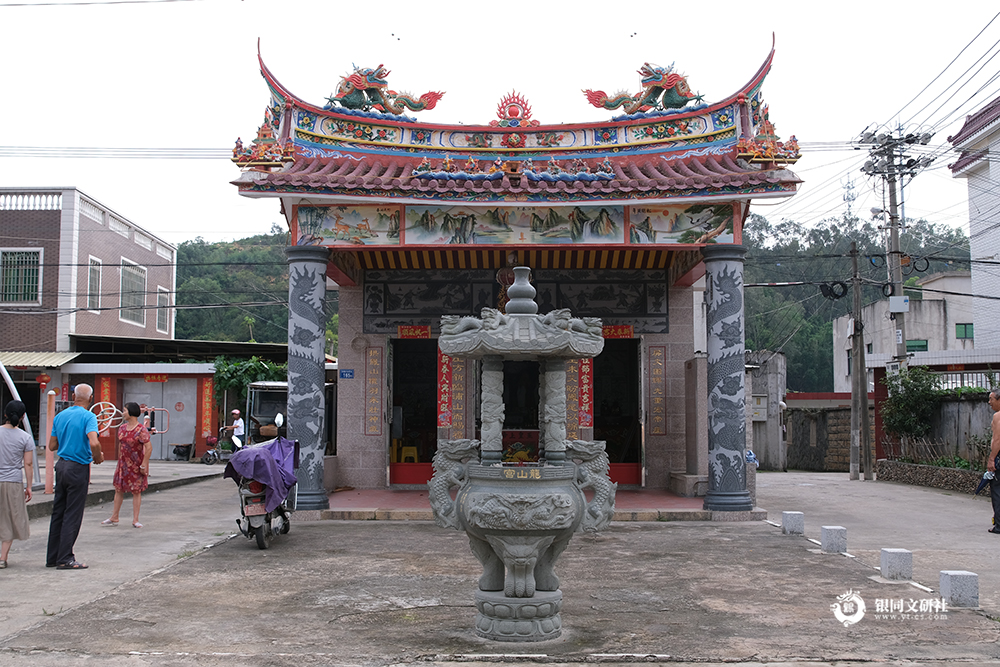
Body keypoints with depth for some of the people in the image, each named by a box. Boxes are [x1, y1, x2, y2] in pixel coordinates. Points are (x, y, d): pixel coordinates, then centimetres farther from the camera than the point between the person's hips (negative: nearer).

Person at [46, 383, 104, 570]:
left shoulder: (60, 416, 8)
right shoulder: (88, 417, -12)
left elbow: (52, 446, 13)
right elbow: (94, 443, -26)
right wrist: (98, 457, -7)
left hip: (61, 465, 7)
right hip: (79, 468, -7)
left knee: (58, 512, 12)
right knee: (73, 514, -2)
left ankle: (52, 557, 17)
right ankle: (65, 559, 0)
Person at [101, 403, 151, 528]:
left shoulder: (141, 430, -16)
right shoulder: (122, 428, 6)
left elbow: (149, 448, -19)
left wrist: (143, 465, -19)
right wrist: (119, 461, 16)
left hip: (136, 465, -6)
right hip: (123, 464, 7)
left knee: (136, 491, 1)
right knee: (118, 489, 11)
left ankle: (135, 520, 7)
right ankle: (114, 518, 21)